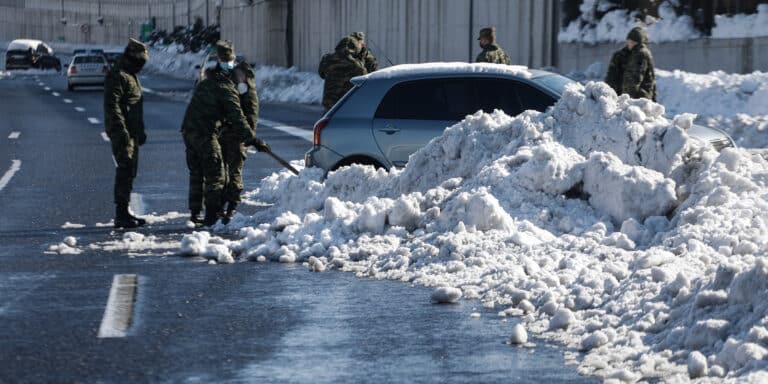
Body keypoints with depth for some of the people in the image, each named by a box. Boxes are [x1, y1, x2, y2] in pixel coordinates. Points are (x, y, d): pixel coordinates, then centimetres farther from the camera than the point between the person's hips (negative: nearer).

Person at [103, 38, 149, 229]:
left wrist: (140, 131, 28)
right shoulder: (117, 76, -13)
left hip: (132, 133, 10)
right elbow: (112, 106, -20)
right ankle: (121, 214, -12)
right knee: (125, 170, -12)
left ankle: (124, 212, 19)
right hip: (122, 133, -10)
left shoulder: (131, 76, 21)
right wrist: (121, 130, -25)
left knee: (130, 172, 13)